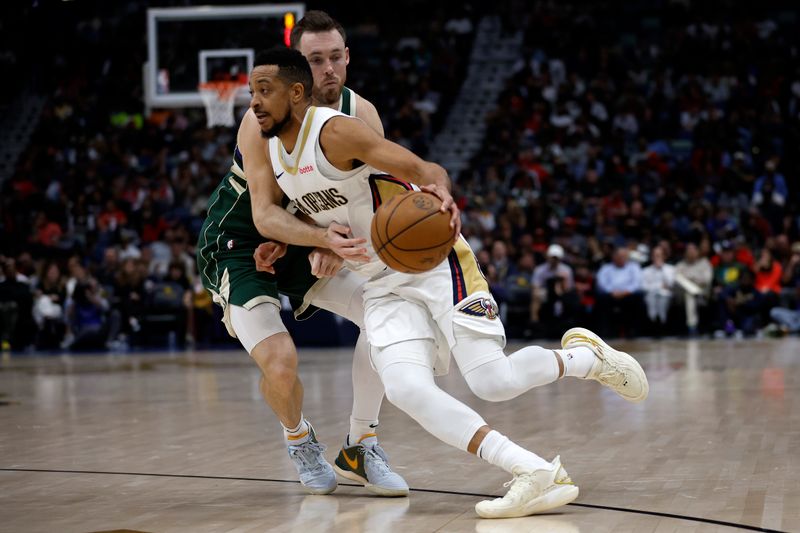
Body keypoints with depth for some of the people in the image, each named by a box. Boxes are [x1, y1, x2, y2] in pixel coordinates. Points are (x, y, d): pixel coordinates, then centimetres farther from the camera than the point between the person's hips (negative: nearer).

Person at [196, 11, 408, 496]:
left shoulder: (361, 115, -11)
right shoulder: (264, 120, -26)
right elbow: (264, 213, -32)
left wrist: (333, 247, -32)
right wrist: (325, 236, -50)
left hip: (306, 242, 5)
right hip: (239, 246, -5)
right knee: (280, 364, -22)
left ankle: (360, 446, 2)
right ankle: (299, 439, 13)